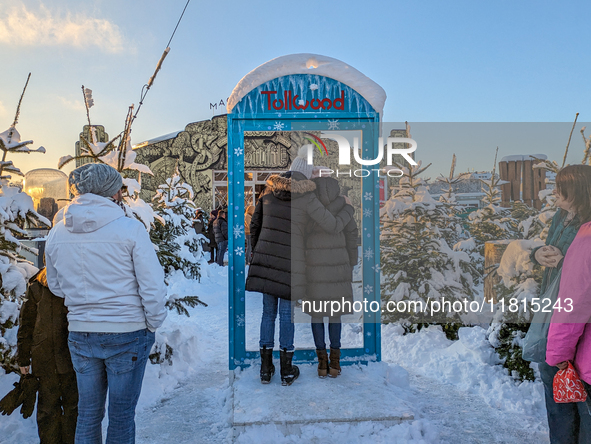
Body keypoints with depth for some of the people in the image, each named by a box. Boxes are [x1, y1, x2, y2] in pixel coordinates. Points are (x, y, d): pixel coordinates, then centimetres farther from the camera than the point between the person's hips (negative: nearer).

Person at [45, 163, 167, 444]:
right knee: (122, 415, 12)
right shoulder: (130, 228, -15)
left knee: (88, 413, 20)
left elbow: (55, 287, 11)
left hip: (79, 334, 4)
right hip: (127, 333, -4)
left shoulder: (57, 233, -1)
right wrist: (153, 325, -1)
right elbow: (152, 286, -14)